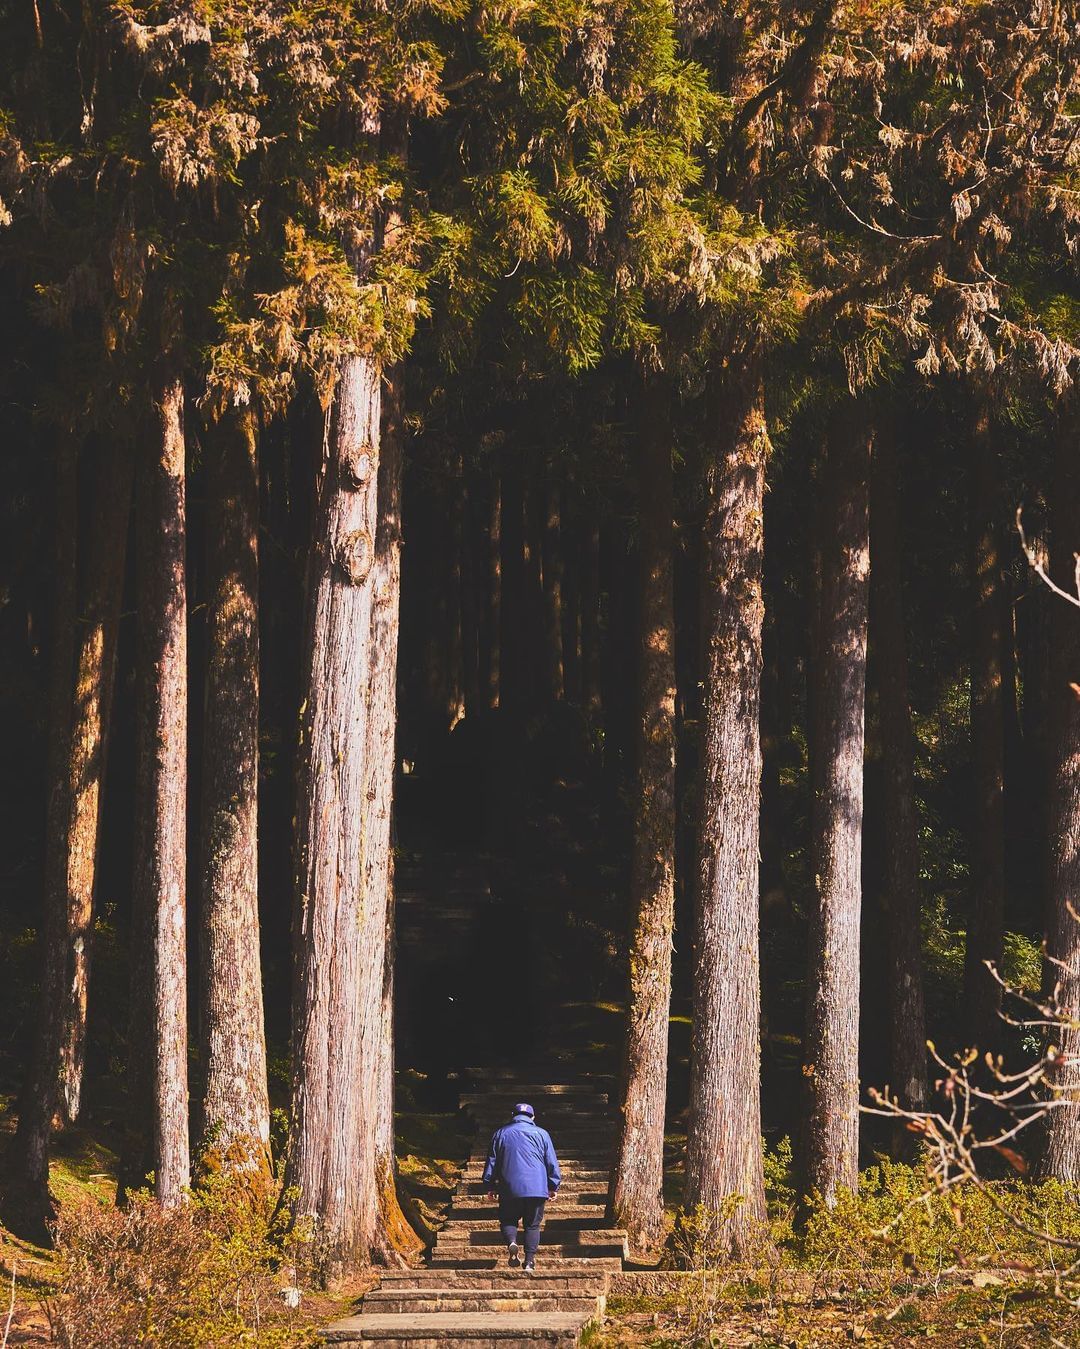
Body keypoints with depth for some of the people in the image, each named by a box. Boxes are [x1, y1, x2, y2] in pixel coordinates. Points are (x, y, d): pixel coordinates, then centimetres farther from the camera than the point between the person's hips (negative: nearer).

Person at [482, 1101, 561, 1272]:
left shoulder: (500, 1133, 10)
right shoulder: (541, 1133, 6)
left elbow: (491, 1161, 11)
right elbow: (552, 1162, 8)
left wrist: (491, 1185, 18)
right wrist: (554, 1186, 15)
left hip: (509, 1188, 0)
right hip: (537, 1188, 0)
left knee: (508, 1220, 12)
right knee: (532, 1225, 7)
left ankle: (511, 1242, -17)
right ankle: (530, 1261, -3)